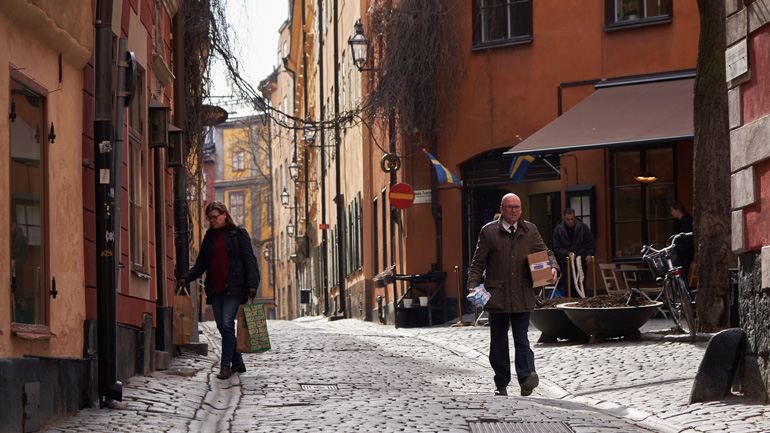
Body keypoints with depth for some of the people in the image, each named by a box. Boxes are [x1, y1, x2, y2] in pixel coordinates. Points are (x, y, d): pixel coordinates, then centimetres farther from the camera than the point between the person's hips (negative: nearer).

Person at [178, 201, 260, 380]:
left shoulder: (238, 234, 5)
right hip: (215, 288, 5)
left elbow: (249, 259, 0)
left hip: (233, 286, -5)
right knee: (222, 326, 4)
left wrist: (251, 284, -11)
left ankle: (226, 365, -14)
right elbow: (200, 265, 18)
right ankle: (237, 362, 16)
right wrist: (186, 277, 0)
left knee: (227, 323, -16)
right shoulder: (209, 238, 18)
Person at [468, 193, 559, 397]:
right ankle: (501, 384, 17)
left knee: (521, 338, -9)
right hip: (497, 295, 0)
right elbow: (478, 263, 4)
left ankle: (526, 377, -19)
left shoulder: (530, 230, 10)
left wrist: (553, 268, -4)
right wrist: (472, 285, -9)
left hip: (522, 296, 1)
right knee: (498, 341, 7)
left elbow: (545, 253, 17)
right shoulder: (489, 231, 3)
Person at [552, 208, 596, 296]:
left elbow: (591, 243, 9)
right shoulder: (558, 230, 1)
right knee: (567, 287, -7)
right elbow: (557, 248, 1)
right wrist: (567, 253, -16)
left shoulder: (582, 227, 1)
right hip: (566, 262, 0)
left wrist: (589, 254, -7)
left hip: (582, 261, 0)